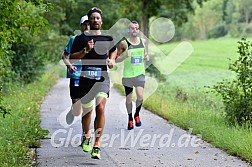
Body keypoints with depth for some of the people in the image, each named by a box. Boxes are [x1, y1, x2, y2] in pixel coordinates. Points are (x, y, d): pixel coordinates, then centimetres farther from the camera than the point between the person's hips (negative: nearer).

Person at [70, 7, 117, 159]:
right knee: (87, 110, 9)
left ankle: (97, 145, -16)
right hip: (86, 78, 0)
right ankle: (87, 135, 40)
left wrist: (111, 60, 12)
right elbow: (72, 57, 0)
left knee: (100, 108, -17)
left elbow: (114, 50, 31)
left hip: (103, 78, 0)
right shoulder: (81, 38, 4)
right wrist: (85, 50, -14)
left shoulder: (108, 38, 11)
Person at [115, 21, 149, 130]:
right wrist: (125, 56, -20)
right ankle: (130, 119, 25)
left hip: (140, 73, 2)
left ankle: (137, 115, 9)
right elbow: (116, 59, -2)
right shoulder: (124, 43, -5)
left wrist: (146, 57, -1)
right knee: (128, 98, 6)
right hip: (128, 74, -2)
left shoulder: (142, 41, 6)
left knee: (140, 95, -16)